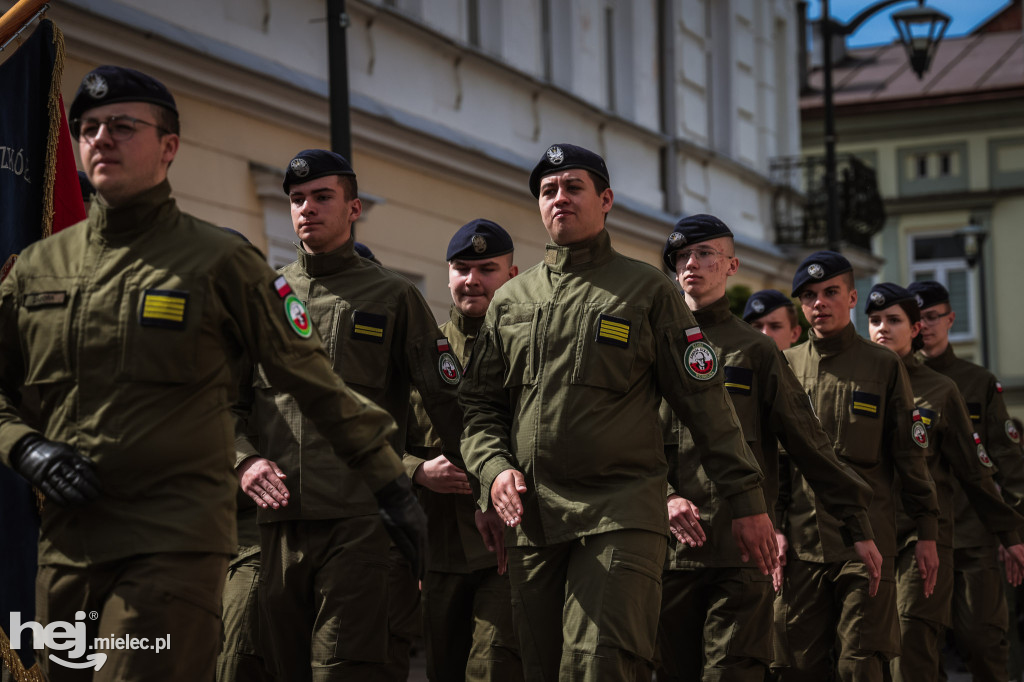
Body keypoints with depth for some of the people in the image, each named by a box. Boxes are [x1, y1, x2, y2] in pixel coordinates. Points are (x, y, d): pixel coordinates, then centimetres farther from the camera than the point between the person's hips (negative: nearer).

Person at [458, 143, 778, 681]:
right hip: (531, 518, 4)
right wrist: (494, 469, -4)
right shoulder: (509, 301, 16)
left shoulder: (648, 290, 5)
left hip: (622, 515, -4)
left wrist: (747, 501, -2)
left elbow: (705, 403, 2)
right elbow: (480, 404, 17)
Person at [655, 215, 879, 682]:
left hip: (741, 553, -2)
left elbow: (809, 445, 9)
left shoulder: (756, 352, 11)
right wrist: (664, 497, -10)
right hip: (669, 549, 2)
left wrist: (858, 527, 5)